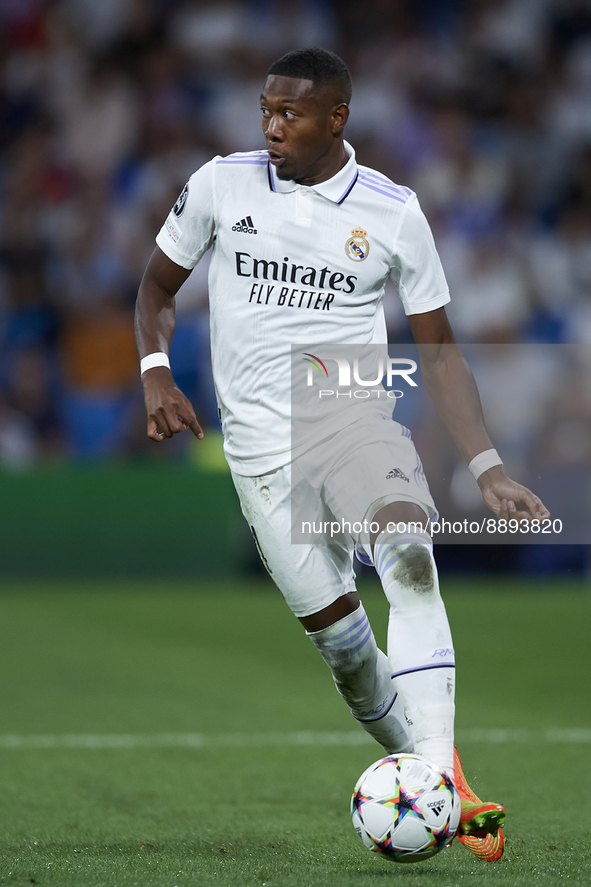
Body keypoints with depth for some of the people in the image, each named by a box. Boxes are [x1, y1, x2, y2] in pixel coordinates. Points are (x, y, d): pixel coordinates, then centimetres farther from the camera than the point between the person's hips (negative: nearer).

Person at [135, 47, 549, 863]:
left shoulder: (393, 212, 1)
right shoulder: (221, 184, 3)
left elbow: (438, 351, 6)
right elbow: (159, 285, 17)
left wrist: (489, 469, -2)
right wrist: (155, 373, -3)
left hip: (356, 420, -1)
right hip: (261, 448, 2)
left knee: (409, 554, -31)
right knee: (339, 638, -5)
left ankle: (440, 781, -37)